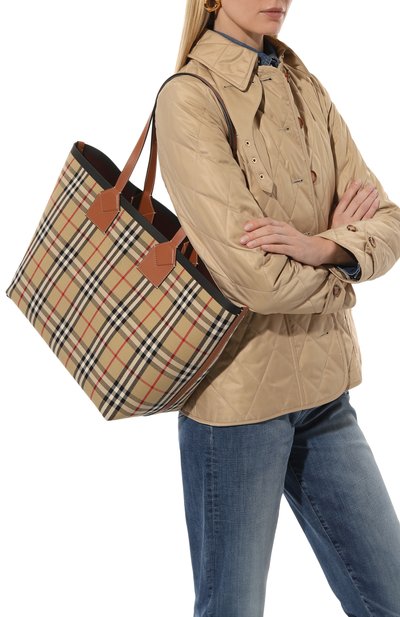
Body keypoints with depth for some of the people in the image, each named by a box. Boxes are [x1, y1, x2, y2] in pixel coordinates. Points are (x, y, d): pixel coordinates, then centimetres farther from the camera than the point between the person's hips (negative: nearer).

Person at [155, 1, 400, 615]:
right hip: (240, 391, -6)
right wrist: (340, 249, -5)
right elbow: (255, 278, -22)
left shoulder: (307, 90, 9)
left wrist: (319, 246, -19)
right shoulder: (189, 97, -13)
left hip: (323, 388, 7)